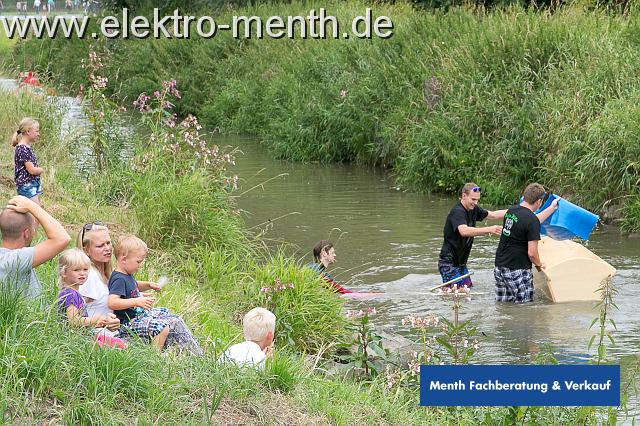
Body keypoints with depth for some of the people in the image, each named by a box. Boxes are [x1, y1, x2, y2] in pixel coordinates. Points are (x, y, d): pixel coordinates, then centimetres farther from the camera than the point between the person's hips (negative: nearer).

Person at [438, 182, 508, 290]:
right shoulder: (457, 211, -20)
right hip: (449, 262, -9)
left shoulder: (473, 209, 7)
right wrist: (489, 230, -45)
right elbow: (464, 231, -38)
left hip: (461, 263, 9)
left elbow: (493, 215, 18)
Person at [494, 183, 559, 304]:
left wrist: (552, 208, 35)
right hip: (517, 270, -8)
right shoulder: (531, 220, -19)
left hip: (499, 267, 8)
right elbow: (532, 253, -19)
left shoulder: (511, 211, 7)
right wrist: (539, 264, 3)